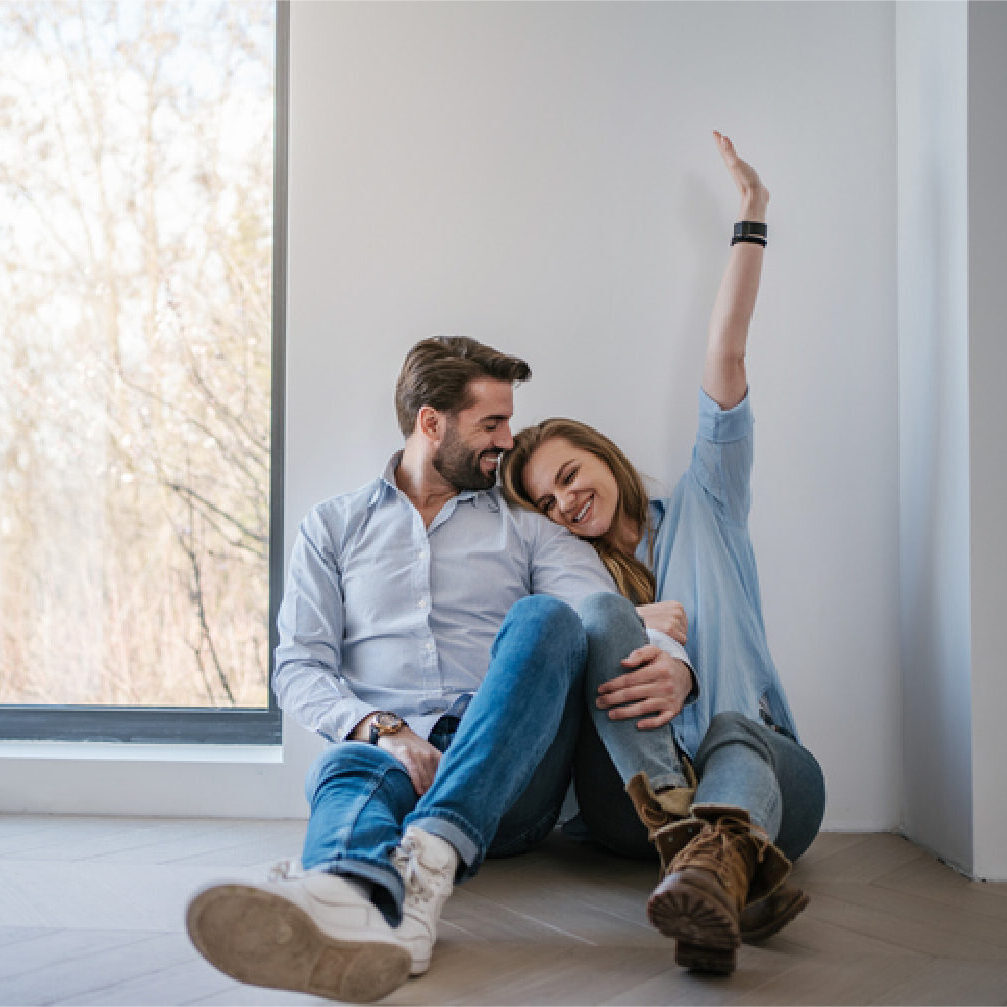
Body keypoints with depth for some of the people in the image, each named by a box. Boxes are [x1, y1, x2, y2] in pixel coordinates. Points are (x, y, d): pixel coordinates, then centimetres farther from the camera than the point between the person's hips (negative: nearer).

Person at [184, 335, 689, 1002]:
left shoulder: (529, 527, 19)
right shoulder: (333, 528, 19)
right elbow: (299, 670, 8)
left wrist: (669, 658, -23)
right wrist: (383, 729, -13)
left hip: (507, 780, 1)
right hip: (385, 747, 0)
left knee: (541, 617, -27)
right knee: (347, 769, -35)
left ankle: (428, 858, -46)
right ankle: (353, 900, -71)